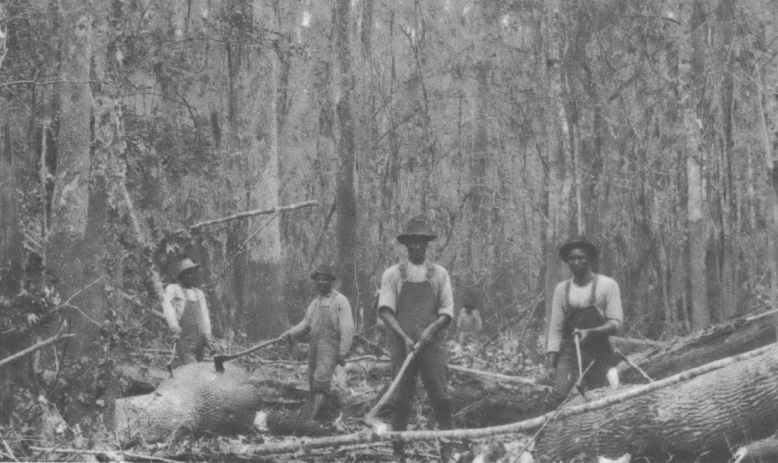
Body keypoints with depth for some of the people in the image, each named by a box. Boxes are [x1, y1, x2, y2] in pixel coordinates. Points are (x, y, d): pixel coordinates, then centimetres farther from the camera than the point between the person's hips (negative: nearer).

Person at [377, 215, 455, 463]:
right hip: (402, 346, -1)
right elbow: (385, 311, -2)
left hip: (433, 345, 1)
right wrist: (404, 337, -15)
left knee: (441, 398, -4)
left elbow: (447, 312, 6)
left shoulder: (439, 274, 9)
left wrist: (431, 329, -14)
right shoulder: (393, 274, 5)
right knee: (400, 400, 1)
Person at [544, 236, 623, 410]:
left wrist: (590, 332, -23)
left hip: (598, 354, -1)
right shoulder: (562, 289, 8)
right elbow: (555, 329, 7)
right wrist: (550, 364, -2)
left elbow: (616, 324, -5)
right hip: (569, 352, 1)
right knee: (558, 395, -19)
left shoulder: (607, 285, 1)